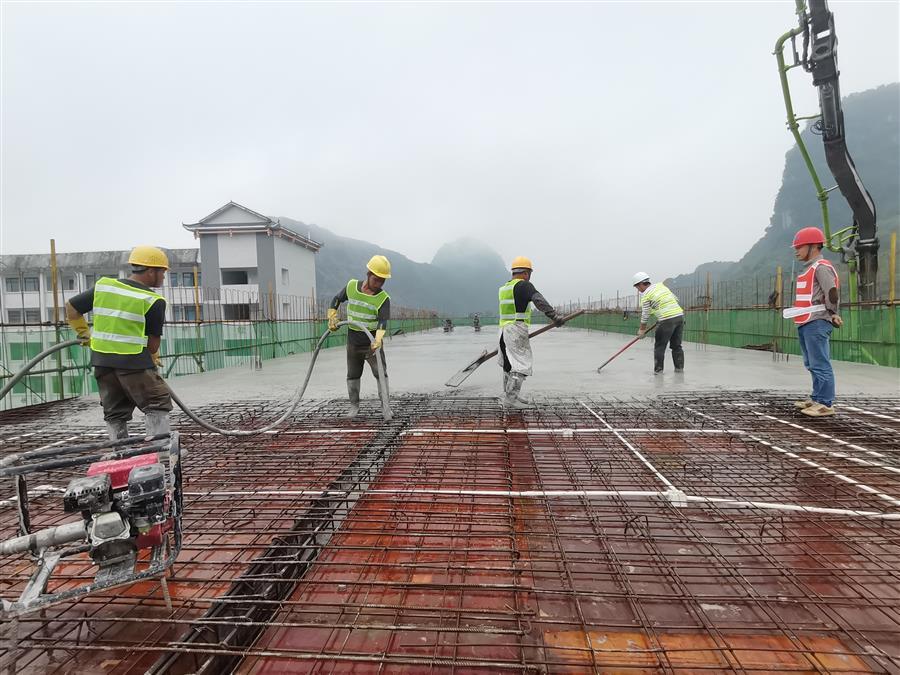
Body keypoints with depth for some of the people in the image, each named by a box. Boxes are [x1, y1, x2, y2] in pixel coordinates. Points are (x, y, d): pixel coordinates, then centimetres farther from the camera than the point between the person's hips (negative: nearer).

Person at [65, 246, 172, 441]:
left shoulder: (103, 285, 8)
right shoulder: (153, 301, -9)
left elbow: (71, 308, 14)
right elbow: (153, 338, -4)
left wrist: (84, 333, 27)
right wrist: (153, 358, 15)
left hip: (102, 359, 6)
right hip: (134, 362, -6)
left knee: (115, 412, 16)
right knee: (158, 404, 4)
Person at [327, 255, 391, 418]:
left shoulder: (383, 298, -14)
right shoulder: (351, 286, -4)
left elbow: (383, 322, -27)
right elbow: (336, 300, 14)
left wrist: (378, 340, -44)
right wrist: (332, 318, 6)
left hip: (372, 344, -3)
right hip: (353, 343, 3)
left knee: (381, 373, -8)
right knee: (353, 376, 13)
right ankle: (354, 406, 27)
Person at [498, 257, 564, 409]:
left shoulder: (504, 287, 17)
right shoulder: (524, 285, -9)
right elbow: (539, 300, -26)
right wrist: (554, 315, -33)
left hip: (504, 330, 9)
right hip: (517, 330, -9)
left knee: (508, 364, 17)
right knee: (521, 366, -6)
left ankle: (509, 395, 25)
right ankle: (510, 398, -9)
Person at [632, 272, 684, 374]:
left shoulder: (646, 295, -2)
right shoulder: (661, 285, 16)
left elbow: (645, 315, 3)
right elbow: (676, 299, 19)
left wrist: (642, 329, 14)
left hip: (667, 320, -7)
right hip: (680, 315, 7)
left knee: (659, 346, 5)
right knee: (676, 345, 17)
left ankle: (658, 369, 7)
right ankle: (679, 367, 20)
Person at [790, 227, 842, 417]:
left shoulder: (822, 267, -10)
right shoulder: (810, 269, 20)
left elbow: (832, 293, -17)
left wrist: (832, 314, -7)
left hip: (817, 323, -10)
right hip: (806, 323, 10)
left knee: (820, 365, -8)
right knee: (812, 364, 16)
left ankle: (826, 404, -5)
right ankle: (816, 399, 26)